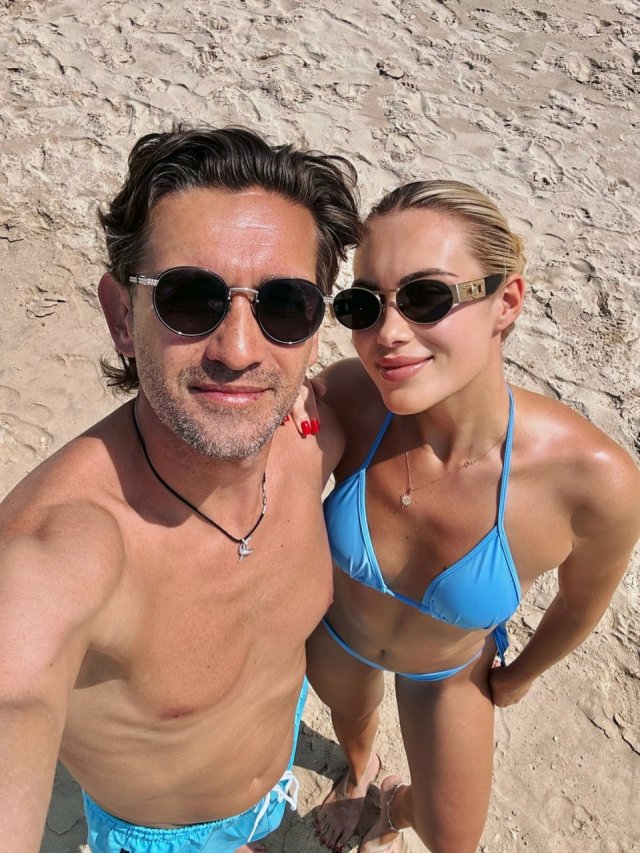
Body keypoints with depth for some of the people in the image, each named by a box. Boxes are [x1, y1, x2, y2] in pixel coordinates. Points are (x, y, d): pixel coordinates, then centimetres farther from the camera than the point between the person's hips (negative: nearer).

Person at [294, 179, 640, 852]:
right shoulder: (341, 399, -35)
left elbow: (581, 602, -14)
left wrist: (518, 676, 3)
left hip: (450, 672, 0)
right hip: (334, 631, 1)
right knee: (349, 715, 34)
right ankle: (359, 770, 74)